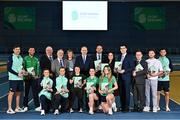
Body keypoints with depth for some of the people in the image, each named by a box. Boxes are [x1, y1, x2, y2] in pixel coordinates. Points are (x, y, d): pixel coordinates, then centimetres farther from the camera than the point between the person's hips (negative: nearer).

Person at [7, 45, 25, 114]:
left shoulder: (21, 58, 13)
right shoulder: (11, 57, -6)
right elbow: (9, 69, -11)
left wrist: (22, 71, 1)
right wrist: (17, 74, -15)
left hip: (20, 78, 6)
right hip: (13, 78, -6)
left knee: (18, 93, 9)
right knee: (11, 93, -5)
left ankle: (17, 108, 18)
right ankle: (9, 109, -1)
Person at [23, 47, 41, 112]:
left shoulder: (36, 59, 13)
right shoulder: (25, 58, 5)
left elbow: (38, 68, 11)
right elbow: (23, 67, 2)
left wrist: (37, 75, -3)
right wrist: (25, 75, -8)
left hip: (34, 78, 2)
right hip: (27, 78, -2)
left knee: (35, 92, 0)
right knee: (26, 92, 2)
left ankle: (37, 106, 3)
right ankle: (25, 106, 11)